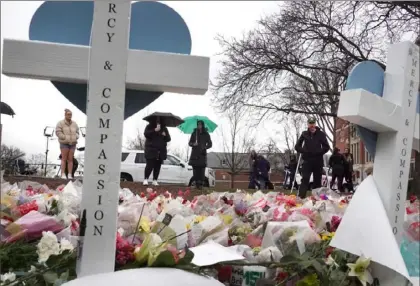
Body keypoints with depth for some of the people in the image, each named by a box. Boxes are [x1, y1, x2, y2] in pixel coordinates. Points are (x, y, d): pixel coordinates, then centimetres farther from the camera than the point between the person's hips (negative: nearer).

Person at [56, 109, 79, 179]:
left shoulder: (74, 124, 12)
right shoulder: (60, 123, -1)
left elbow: (77, 132, 18)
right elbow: (58, 132, -8)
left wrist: (75, 138, -2)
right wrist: (66, 138, -14)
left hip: (72, 144, 4)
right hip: (64, 143, -3)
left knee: (70, 159, 1)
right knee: (64, 159, -4)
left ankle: (70, 175, 1)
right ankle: (63, 174, -1)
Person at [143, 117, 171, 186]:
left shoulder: (164, 128, 16)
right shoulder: (149, 126, 5)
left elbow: (168, 139, 13)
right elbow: (146, 134, -12)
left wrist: (165, 135, -8)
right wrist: (155, 130, -22)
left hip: (161, 151, 4)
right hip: (151, 150, -4)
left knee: (157, 166, 2)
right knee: (150, 165, -11)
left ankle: (155, 180, 10)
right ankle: (146, 179, -1)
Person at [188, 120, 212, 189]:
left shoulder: (206, 134, 7)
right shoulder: (194, 133, 11)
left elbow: (210, 144, 7)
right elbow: (189, 143, 11)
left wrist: (205, 147, -12)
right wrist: (193, 144, -11)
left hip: (202, 154, -1)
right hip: (195, 154, 1)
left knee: (201, 169, -9)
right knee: (195, 169, -4)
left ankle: (201, 184, -7)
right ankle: (197, 183, 2)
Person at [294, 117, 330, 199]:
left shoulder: (321, 134, 4)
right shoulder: (304, 134, 7)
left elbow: (326, 147, 1)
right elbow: (297, 146, 10)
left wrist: (319, 152, -11)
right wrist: (304, 151, -5)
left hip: (318, 161, 0)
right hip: (307, 160, 0)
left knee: (317, 181, 6)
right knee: (305, 179, -8)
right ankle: (301, 197, -13)